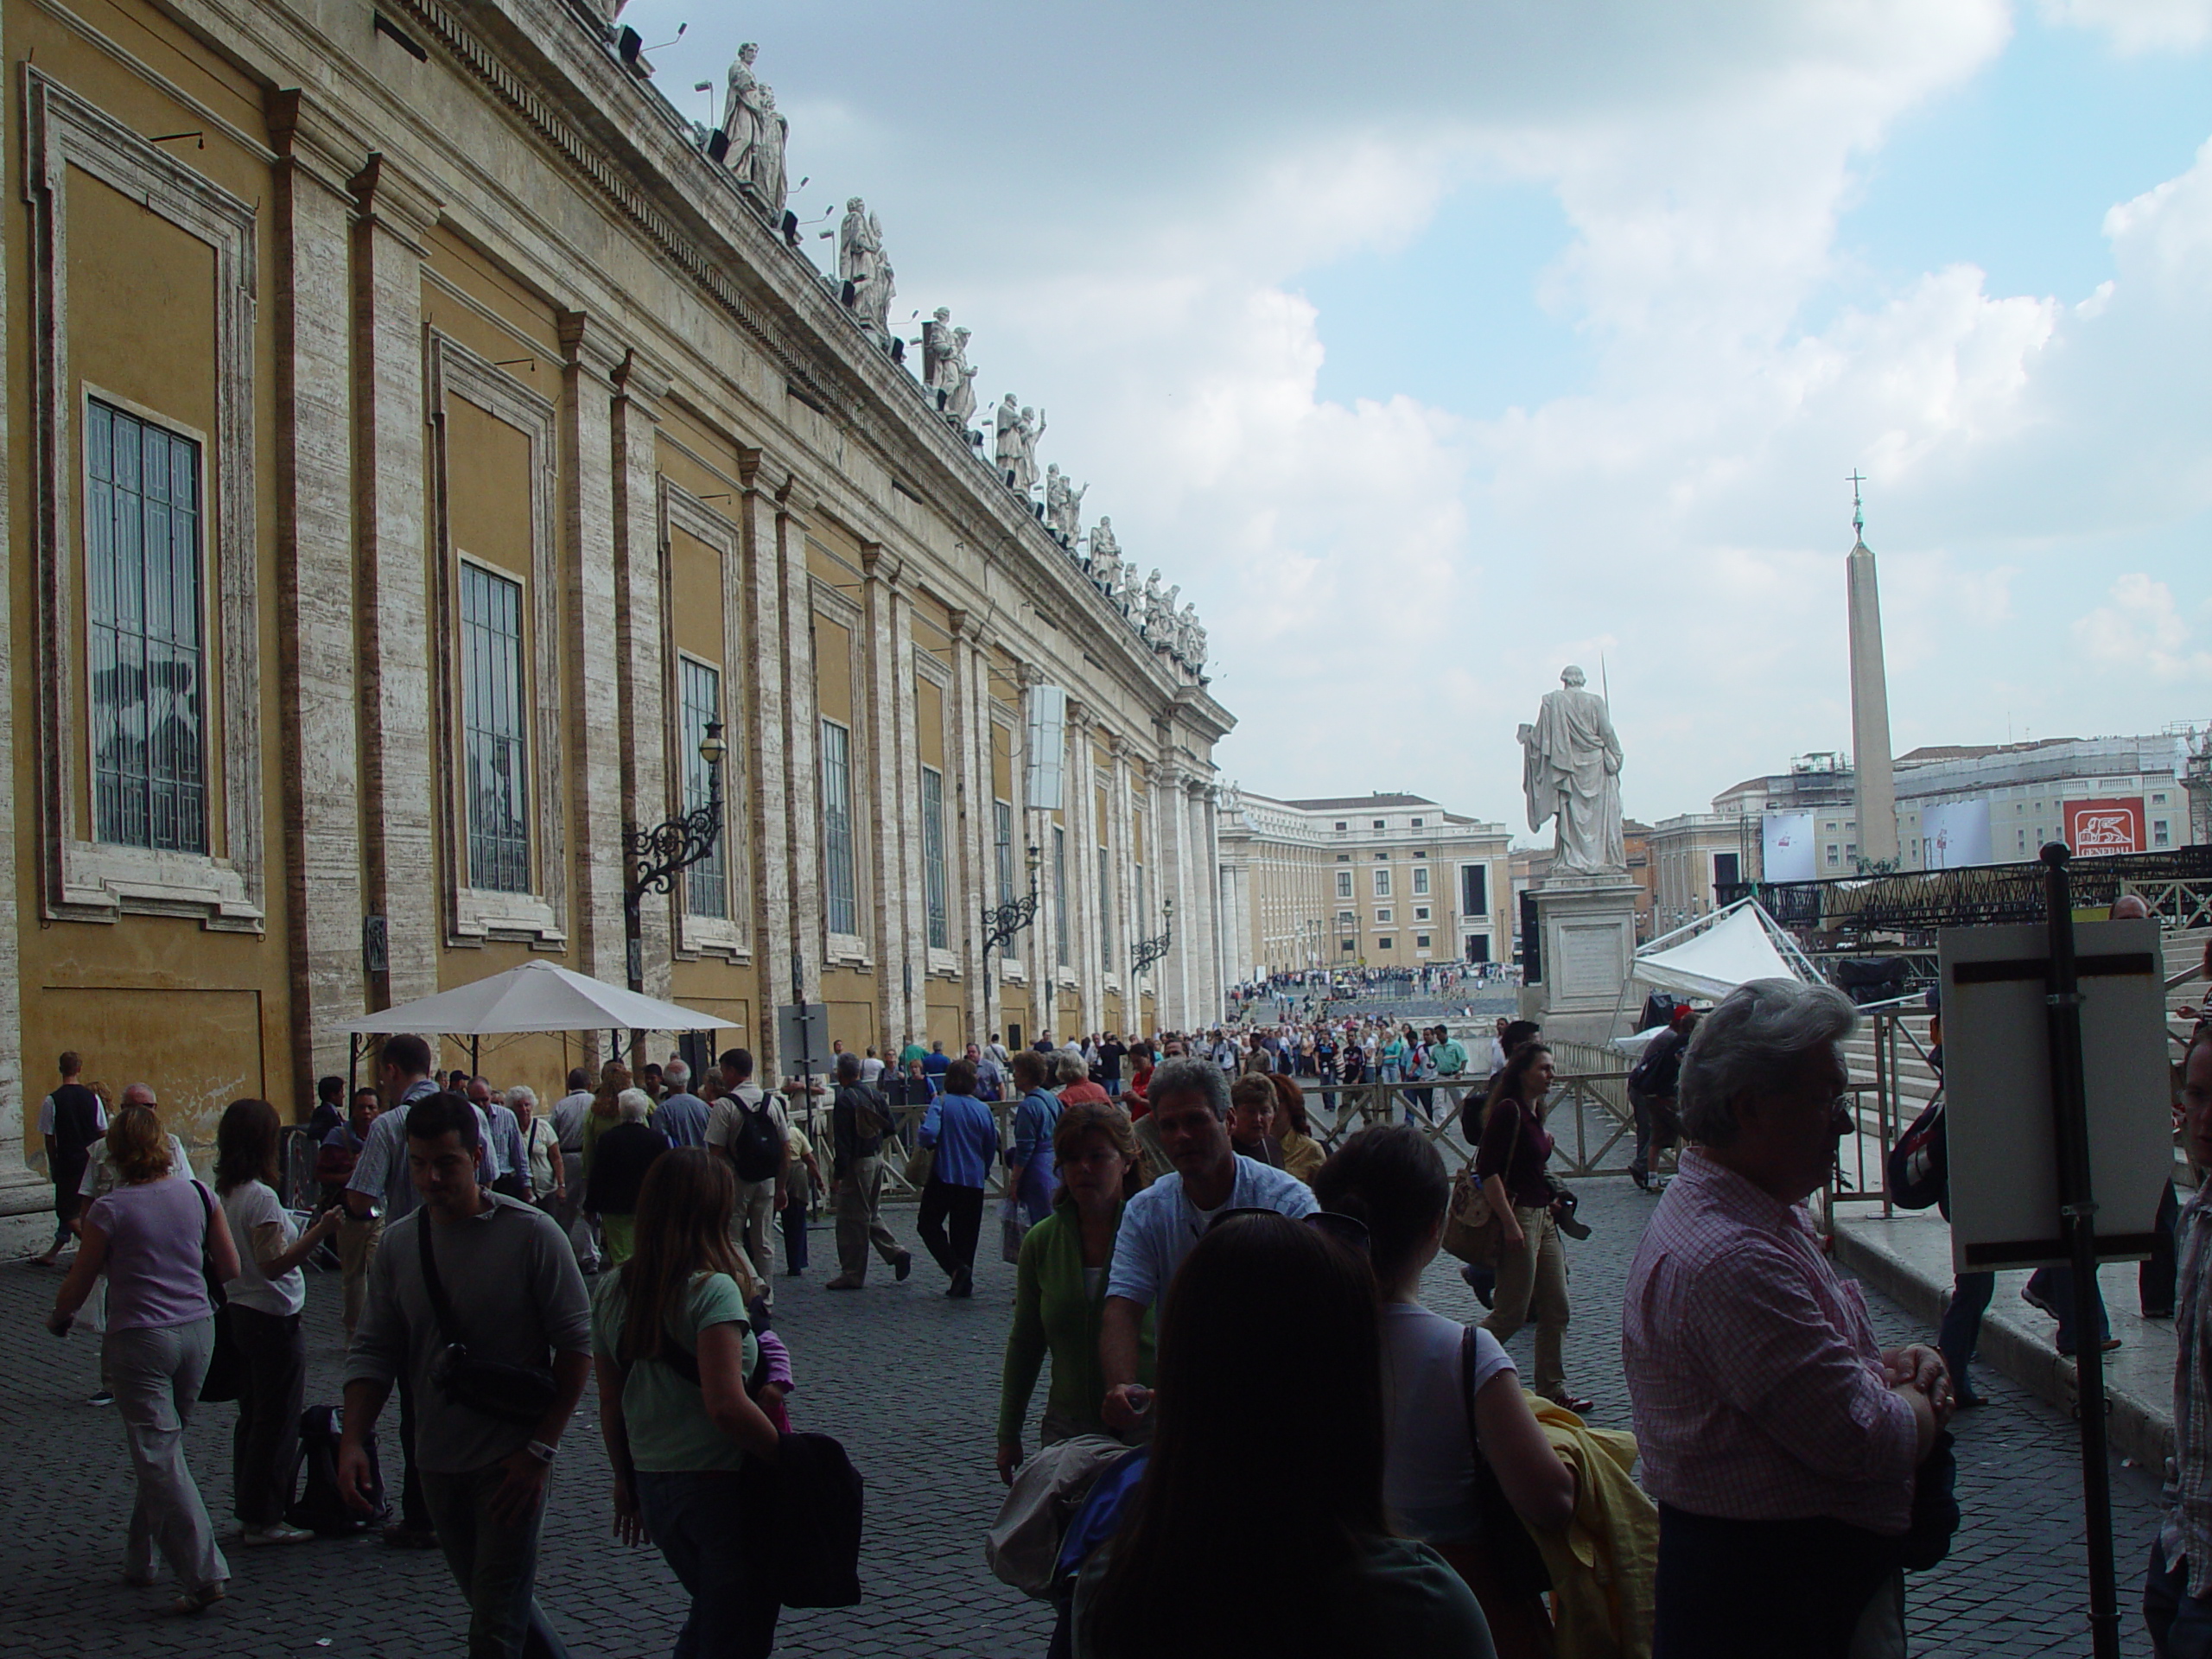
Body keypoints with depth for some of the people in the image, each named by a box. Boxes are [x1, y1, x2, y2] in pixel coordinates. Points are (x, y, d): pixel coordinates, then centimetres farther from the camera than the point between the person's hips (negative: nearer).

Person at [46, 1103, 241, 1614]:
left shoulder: (110, 1210, -11)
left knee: (159, 1457, -2)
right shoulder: (198, 1195, 0)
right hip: (197, 1330, 5)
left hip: (139, 1340, -5)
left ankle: (203, 1573, -9)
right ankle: (140, 1557, 29)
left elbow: (78, 1285, -3)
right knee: (165, 1446, 18)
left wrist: (58, 1319, 18)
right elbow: (231, 1268, 6)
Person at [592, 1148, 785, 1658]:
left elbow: (610, 1403, 8)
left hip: (652, 1486, 7)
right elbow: (726, 1406, -25)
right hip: (720, 1484, -7)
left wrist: (627, 1482, 19)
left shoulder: (613, 1290, 2)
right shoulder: (713, 1290, -17)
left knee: (707, 1616, 26)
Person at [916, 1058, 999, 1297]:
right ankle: (964, 1283, 13)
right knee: (966, 1232, 12)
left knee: (928, 1224, 10)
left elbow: (929, 1134, -24)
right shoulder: (983, 1109, -1)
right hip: (973, 1179, 3)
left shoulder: (941, 1103, -10)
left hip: (943, 1176, -3)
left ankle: (956, 1268, -8)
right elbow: (991, 1147, 7)